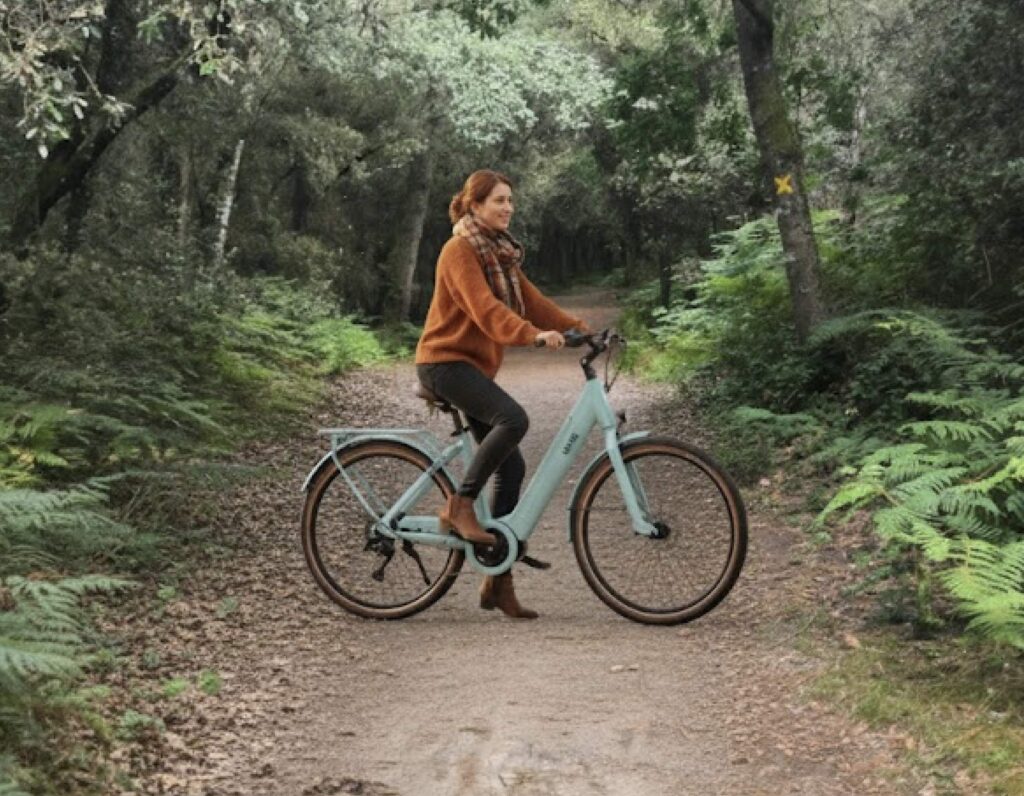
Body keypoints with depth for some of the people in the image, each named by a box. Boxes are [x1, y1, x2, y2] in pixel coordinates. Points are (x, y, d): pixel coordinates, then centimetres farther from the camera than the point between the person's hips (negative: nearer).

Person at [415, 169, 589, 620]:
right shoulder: (460, 250, -12)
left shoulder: (500, 250, 16)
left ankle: (498, 582, 7)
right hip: (445, 360, -9)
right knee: (513, 419, -32)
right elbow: (484, 307, -27)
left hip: (474, 364, 9)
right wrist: (533, 335, -41)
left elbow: (529, 299, 12)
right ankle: (459, 506, -15)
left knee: (511, 467, 1)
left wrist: (577, 326, 0)